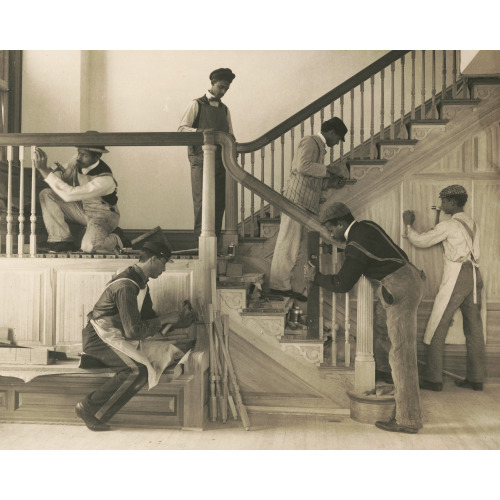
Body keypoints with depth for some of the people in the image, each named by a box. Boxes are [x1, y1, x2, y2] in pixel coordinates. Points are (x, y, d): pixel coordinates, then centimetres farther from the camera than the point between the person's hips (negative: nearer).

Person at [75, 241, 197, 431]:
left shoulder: (141, 284, 9)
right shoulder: (126, 286, -23)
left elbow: (149, 319, 14)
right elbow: (133, 331, -25)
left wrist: (179, 321, 0)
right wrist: (164, 319, -15)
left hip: (116, 336, 10)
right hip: (99, 337, -10)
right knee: (138, 370, -27)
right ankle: (89, 408, -15)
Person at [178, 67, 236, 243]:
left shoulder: (224, 109, 20)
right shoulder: (197, 105, 5)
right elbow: (181, 128, -2)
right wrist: (200, 131, -19)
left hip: (220, 161, 5)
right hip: (201, 160, -5)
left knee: (219, 202, 1)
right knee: (202, 201, -9)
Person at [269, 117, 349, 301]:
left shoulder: (319, 147, 26)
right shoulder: (309, 142, -3)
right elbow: (303, 166, -20)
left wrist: (331, 182, 12)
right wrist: (328, 169, -10)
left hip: (305, 203, 10)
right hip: (297, 200, -10)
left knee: (297, 245, 8)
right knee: (289, 242, -8)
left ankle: (282, 284, 12)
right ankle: (279, 284, -5)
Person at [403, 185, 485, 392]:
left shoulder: (448, 225, -9)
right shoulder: (472, 224, 14)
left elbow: (420, 241, -6)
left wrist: (409, 225, 10)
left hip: (455, 277, -8)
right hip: (474, 275, 8)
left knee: (437, 328, -1)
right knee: (474, 328, 10)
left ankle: (433, 379, 1)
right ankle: (476, 378, 16)